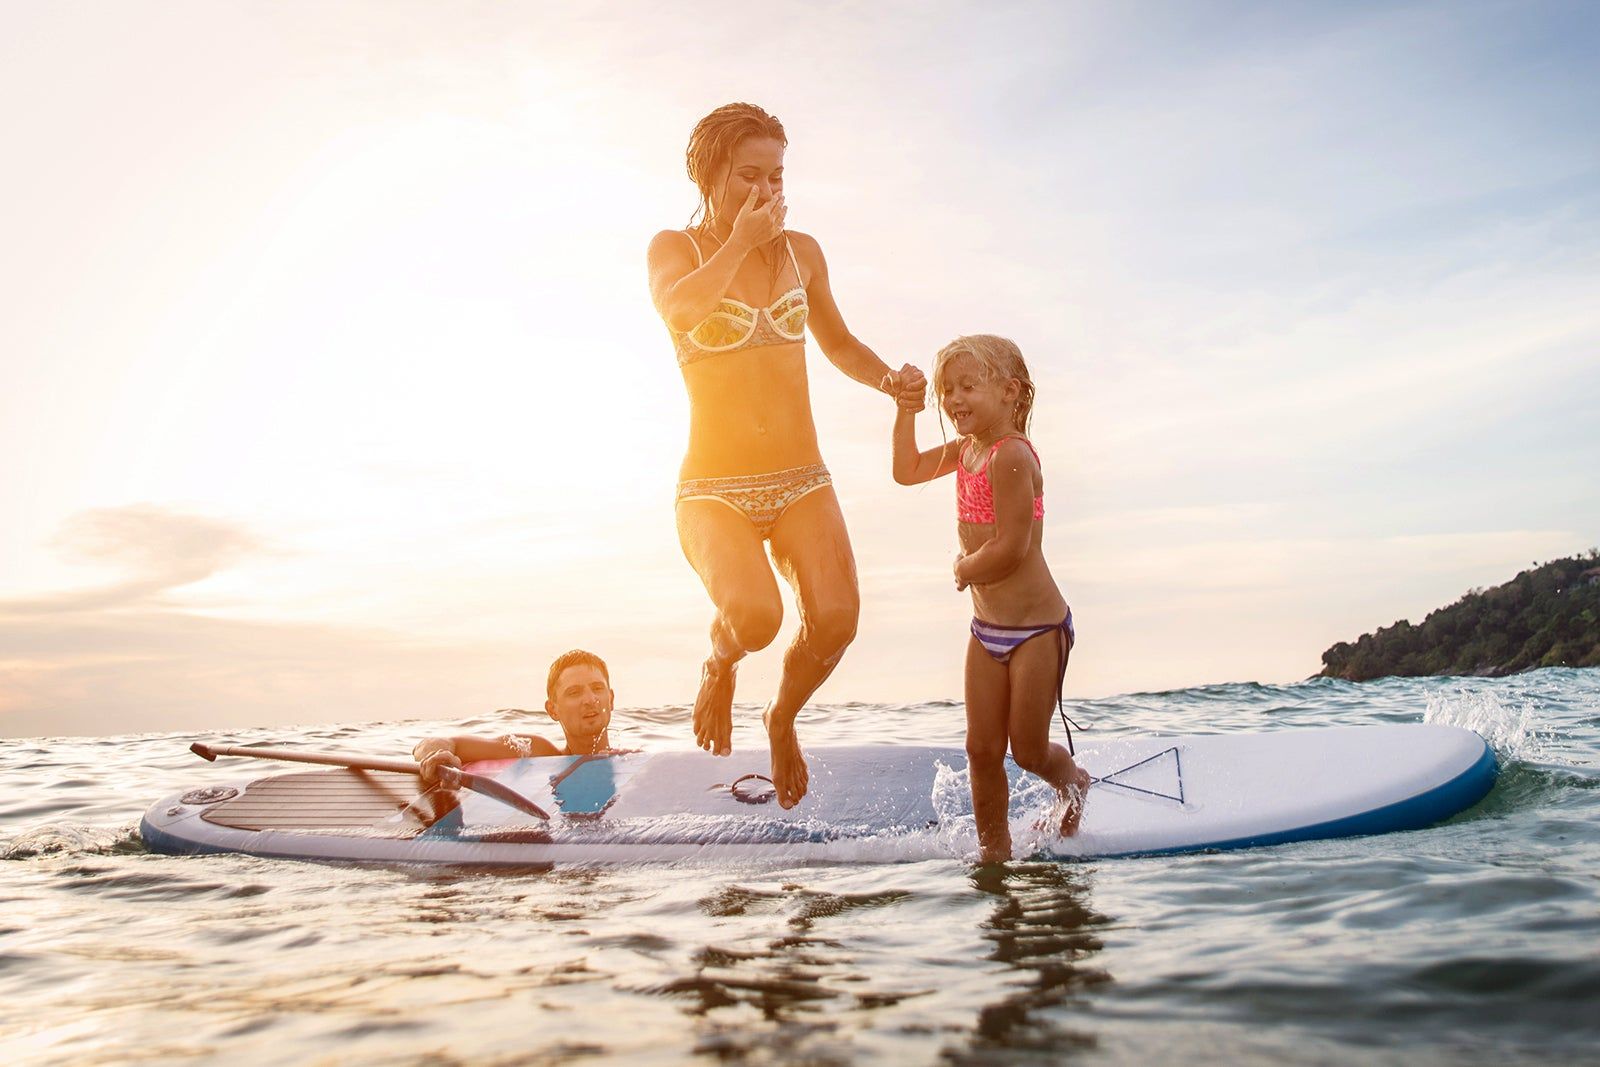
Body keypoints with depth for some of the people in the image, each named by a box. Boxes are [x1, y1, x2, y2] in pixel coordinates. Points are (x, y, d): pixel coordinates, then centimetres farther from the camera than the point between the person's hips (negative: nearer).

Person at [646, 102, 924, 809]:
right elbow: (679, 308, -23)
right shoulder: (674, 247, 2)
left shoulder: (801, 250, 11)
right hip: (714, 486, -3)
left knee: (835, 618, -21)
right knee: (754, 615, -31)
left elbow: (838, 344, 24)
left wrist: (889, 380, 5)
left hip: (802, 482, 4)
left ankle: (782, 717, 14)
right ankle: (719, 668, 9)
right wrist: (741, 240, -14)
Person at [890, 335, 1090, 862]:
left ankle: (1072, 783, 37)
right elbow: (907, 470, 20)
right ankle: (994, 852, 22)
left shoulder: (1011, 454, -22)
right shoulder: (966, 449, 6)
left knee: (1028, 751, 5)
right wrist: (907, 409, 10)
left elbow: (1010, 550, -25)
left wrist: (963, 570, -7)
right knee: (982, 749, 9)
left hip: (1038, 627, -8)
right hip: (987, 628, 8)